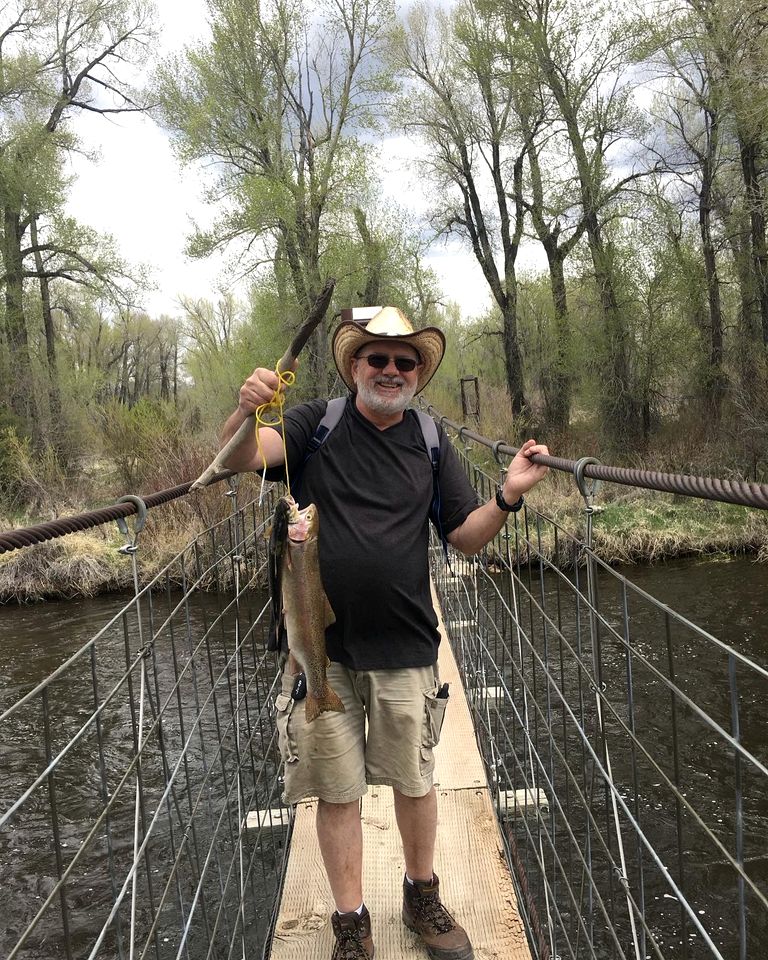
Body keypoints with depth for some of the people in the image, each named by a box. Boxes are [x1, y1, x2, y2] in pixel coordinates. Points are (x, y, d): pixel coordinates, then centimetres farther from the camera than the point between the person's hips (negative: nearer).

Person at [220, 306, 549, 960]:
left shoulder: (431, 443, 4)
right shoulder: (316, 424, -3)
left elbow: (467, 536, 4)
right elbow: (238, 459, -19)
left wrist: (508, 497, -15)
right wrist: (246, 412, -41)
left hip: (405, 649, 2)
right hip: (320, 647, -1)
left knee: (414, 781, 16)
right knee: (337, 791, 10)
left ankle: (423, 899, 40)